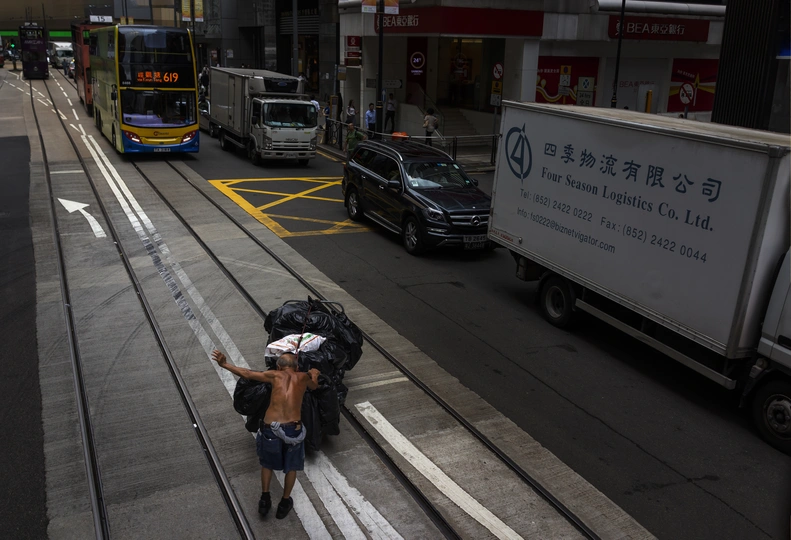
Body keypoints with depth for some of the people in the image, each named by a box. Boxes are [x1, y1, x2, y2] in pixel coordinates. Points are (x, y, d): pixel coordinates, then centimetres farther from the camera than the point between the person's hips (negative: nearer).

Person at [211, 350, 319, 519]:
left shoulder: (275, 375, 9)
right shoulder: (303, 377, 11)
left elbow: (246, 373, 10)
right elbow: (314, 386, 34)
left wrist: (224, 364, 18)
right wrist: (314, 375, 53)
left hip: (270, 428, 0)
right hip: (293, 428, 0)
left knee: (267, 462, 29)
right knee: (292, 466, 25)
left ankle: (265, 499, 32)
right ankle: (285, 503, 34)